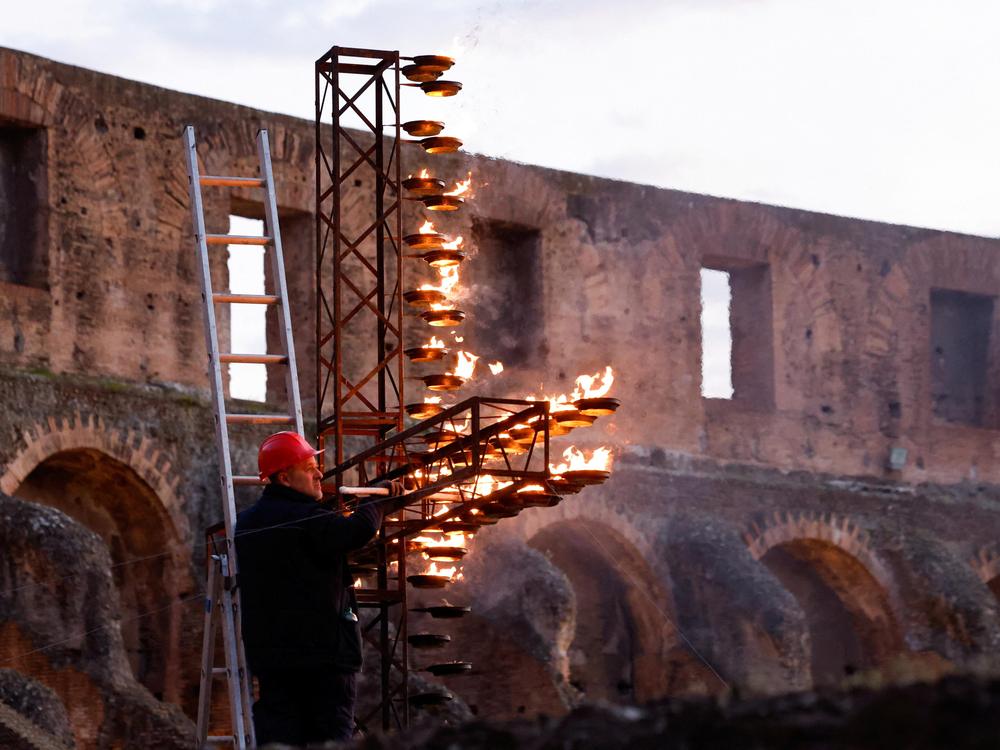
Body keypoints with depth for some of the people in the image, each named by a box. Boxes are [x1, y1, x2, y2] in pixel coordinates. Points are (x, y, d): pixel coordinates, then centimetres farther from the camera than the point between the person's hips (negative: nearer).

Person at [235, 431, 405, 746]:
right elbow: (359, 530, -28)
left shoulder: (246, 523, 13)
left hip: (269, 652, 7)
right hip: (323, 649, -7)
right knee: (332, 733, -1)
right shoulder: (306, 520, -14)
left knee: (277, 734, 4)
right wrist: (380, 501, -7)